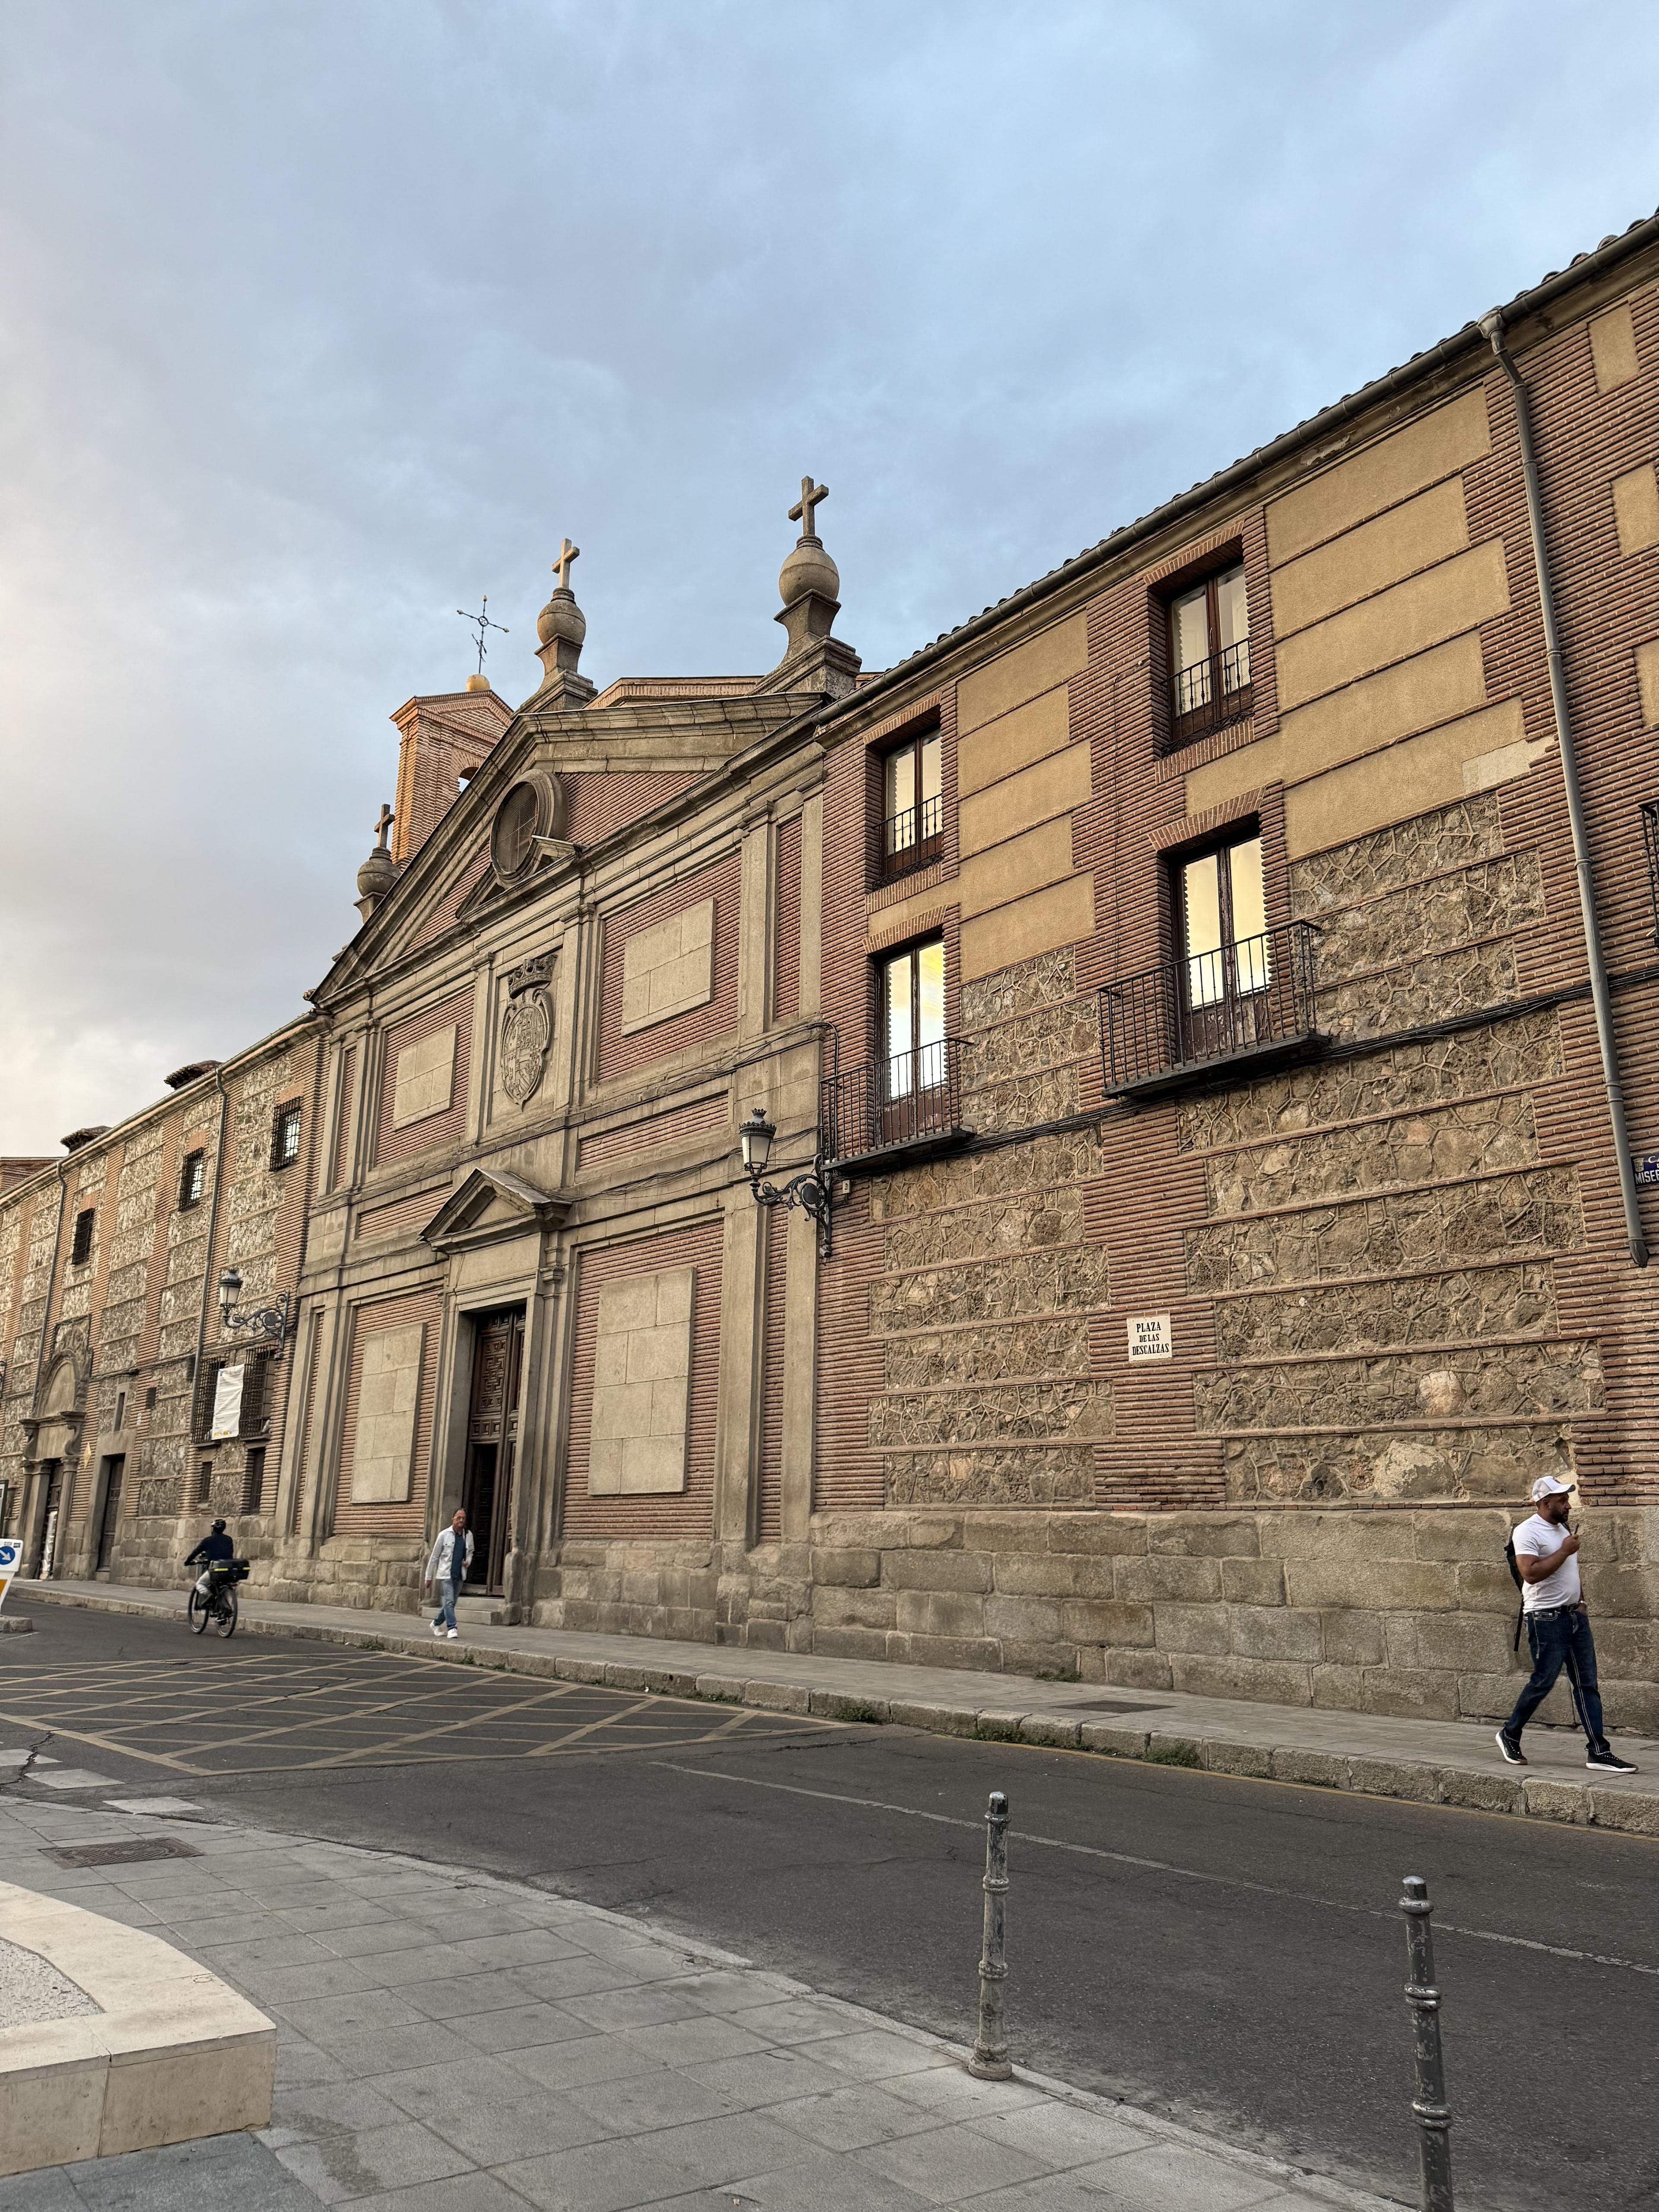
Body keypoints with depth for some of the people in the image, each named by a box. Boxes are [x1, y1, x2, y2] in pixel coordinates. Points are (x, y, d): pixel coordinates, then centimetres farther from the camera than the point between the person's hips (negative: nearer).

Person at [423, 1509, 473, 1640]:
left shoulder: (468, 1535, 6)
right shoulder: (444, 1535, -5)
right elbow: (435, 1557, 1)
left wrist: (468, 1562, -1)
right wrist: (429, 1577, 2)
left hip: (459, 1575, 4)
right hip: (446, 1574, -4)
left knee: (451, 1603, 12)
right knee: (449, 1601, -16)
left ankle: (437, 1624, 33)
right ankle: (451, 1628, -15)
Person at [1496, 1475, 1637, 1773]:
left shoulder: (1563, 1528, 15)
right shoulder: (1528, 1531, -13)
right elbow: (1531, 1573, -26)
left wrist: (1581, 1601, 14)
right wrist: (1565, 1551, -19)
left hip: (1575, 1616, 8)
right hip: (1546, 1620, -8)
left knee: (1587, 1684, 4)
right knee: (1543, 1682, -3)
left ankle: (1599, 1752, 6)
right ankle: (1510, 1735, 15)